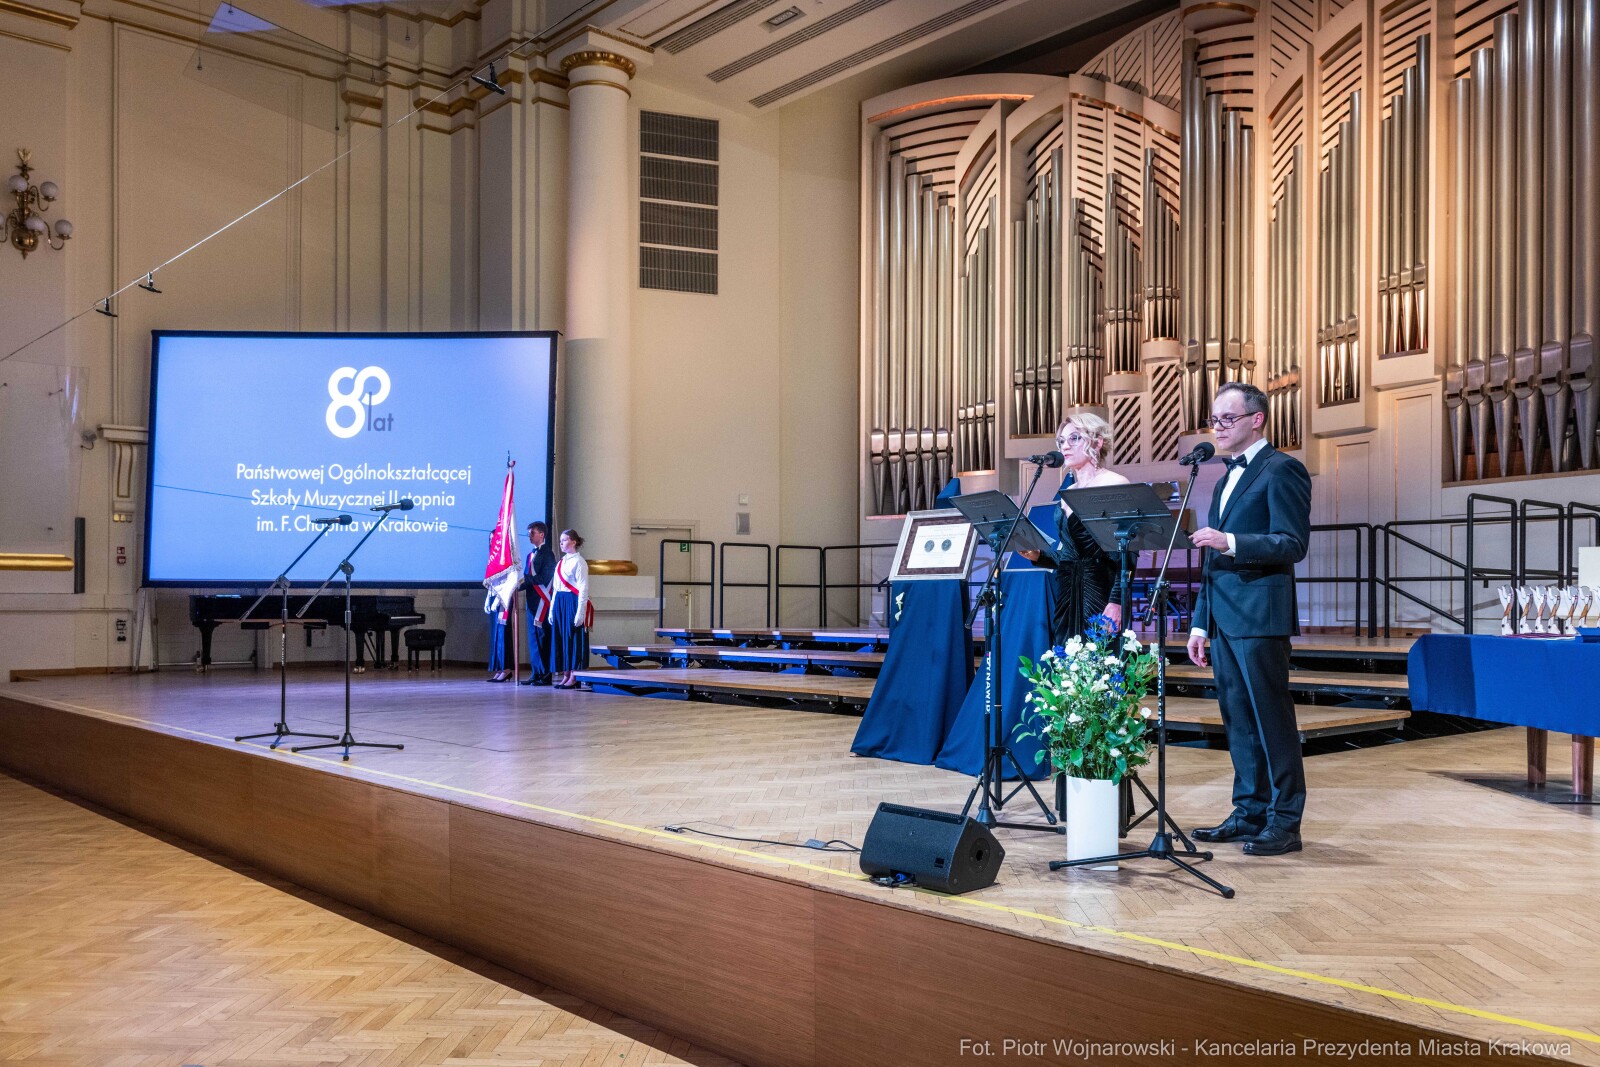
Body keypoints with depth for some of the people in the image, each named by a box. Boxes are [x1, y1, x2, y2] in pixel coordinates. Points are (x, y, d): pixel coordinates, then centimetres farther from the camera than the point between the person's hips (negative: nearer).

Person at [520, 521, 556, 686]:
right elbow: (528, 579, 17)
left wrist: (526, 578, -17)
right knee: (533, 637, 9)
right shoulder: (530, 554, 16)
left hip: (542, 601, -8)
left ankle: (546, 675, -2)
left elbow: (544, 578, -16)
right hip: (532, 600, 8)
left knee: (543, 637, -5)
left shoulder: (547, 554, -8)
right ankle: (535, 673, 14)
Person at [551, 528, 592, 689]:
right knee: (560, 638, 7)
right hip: (559, 602, 8)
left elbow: (583, 588, -12)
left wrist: (580, 612, -17)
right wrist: (552, 609, 15)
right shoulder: (561, 562, 16)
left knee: (573, 638, -5)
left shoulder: (578, 562, -7)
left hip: (572, 601, -8)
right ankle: (565, 675, 12)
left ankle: (574, 678, -1)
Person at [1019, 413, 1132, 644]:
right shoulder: (1067, 493, 17)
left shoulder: (1114, 485, -5)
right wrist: (1038, 557, 3)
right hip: (1066, 593, 7)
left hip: (1100, 591, -7)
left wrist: (1116, 602, -19)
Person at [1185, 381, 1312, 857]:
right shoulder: (1227, 478, 21)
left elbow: (1292, 545, -14)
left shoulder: (1281, 469, -5)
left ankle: (1285, 821, 5)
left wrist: (1230, 542, -25)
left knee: (1271, 717, -3)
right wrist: (1200, 623, 18)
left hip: (1259, 613, -8)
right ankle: (1249, 813, 19)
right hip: (1223, 615, 8)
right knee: (1237, 718, 11)